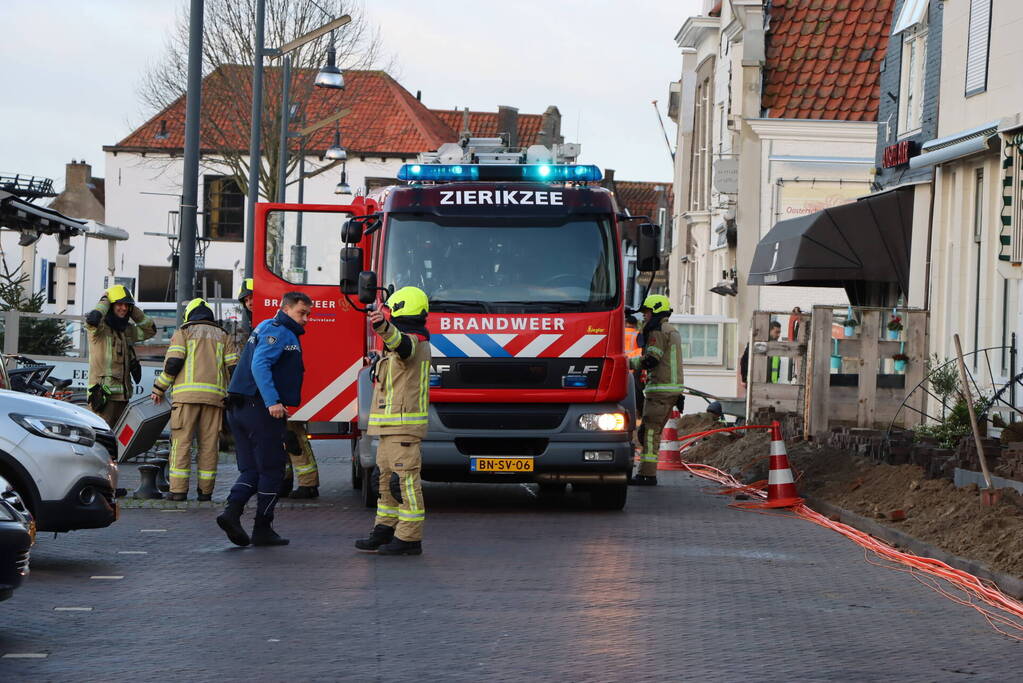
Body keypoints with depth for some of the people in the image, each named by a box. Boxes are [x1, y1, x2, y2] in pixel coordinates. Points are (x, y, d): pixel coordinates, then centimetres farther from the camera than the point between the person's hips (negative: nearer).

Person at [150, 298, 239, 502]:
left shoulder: (184, 332, 10)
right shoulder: (222, 336, 19)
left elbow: (173, 362, -3)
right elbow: (233, 367, 10)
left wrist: (159, 389, 6)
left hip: (187, 394, -3)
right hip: (214, 395, 3)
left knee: (182, 441, -3)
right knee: (209, 443, 5)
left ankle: (178, 490, -9)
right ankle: (205, 490, 4)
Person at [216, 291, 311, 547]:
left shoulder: (266, 328, 22)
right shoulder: (279, 331, -10)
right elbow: (260, 364, -24)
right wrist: (273, 401, -31)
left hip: (238, 409, 9)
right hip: (260, 408, -9)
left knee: (251, 470, 10)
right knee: (271, 470, 0)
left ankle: (232, 511, -12)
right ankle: (262, 529, 2)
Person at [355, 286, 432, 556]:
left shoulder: (411, 341, -14)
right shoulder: (416, 343, 20)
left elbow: (400, 342, -40)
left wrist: (383, 327, -60)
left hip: (402, 425, -11)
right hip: (392, 425, 11)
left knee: (405, 479, -9)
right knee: (387, 478, 15)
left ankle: (409, 538, -9)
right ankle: (384, 531, 21)